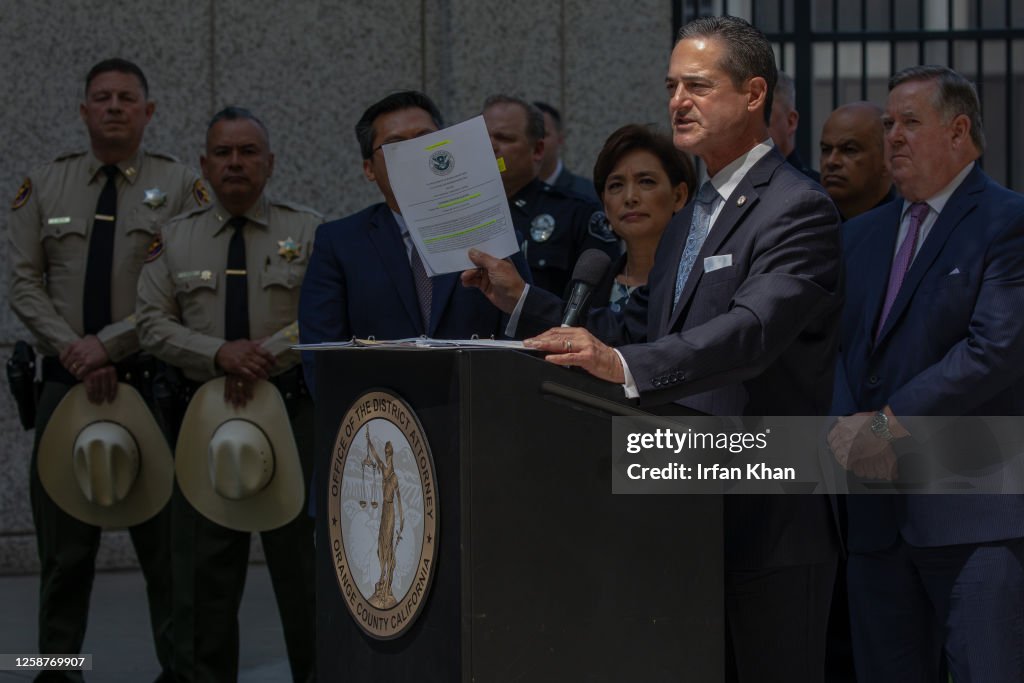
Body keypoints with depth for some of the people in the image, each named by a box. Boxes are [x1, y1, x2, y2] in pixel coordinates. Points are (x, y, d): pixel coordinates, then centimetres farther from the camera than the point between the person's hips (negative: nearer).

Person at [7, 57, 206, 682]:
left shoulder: (181, 187, 2)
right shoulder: (44, 188, 9)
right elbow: (25, 284, 3)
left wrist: (108, 343, -14)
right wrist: (75, 352, -11)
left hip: (152, 379, -2)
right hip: (67, 381, 2)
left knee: (164, 537, 2)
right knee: (64, 542, 5)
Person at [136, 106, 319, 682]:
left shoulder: (308, 231, 4)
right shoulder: (176, 239, 10)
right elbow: (154, 324, 2)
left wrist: (269, 354, -17)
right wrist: (220, 354, -13)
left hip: (292, 412, -2)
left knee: (301, 558, 0)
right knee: (203, 568, 4)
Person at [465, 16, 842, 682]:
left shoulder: (799, 210, -12)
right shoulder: (688, 220, 20)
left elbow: (750, 331, -28)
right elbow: (640, 331, 20)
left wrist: (624, 365, -41)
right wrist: (521, 300, 13)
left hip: (768, 527, -9)